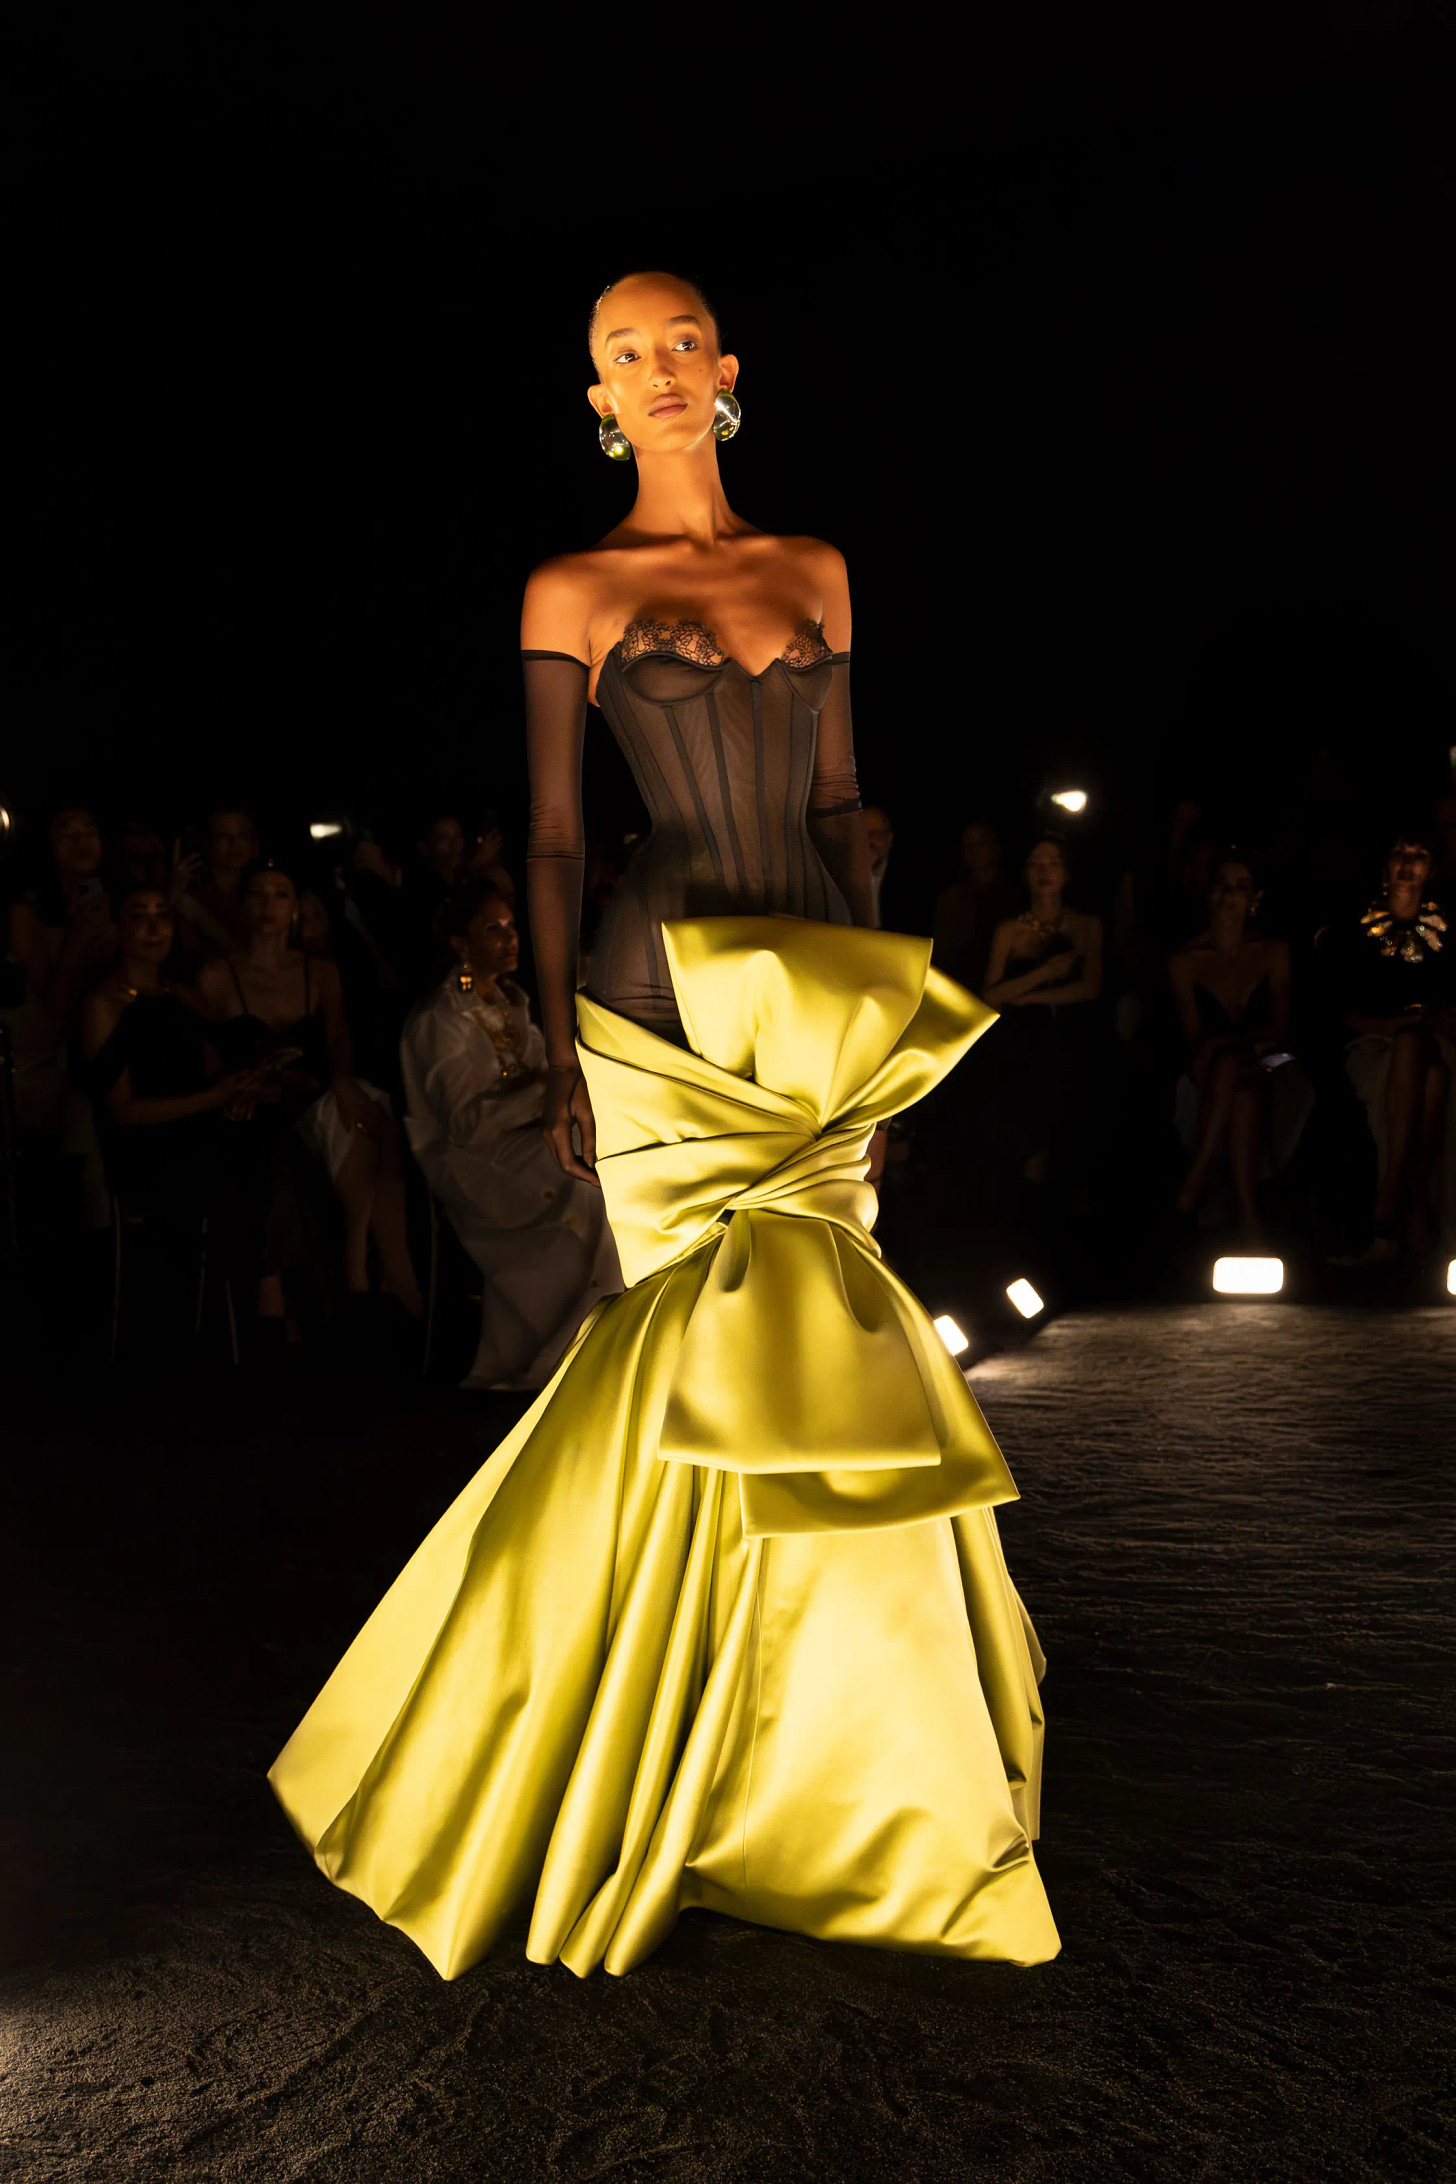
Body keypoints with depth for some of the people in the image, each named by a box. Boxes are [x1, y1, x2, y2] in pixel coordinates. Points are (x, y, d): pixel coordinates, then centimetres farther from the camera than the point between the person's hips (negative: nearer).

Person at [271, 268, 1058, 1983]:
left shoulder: (817, 571, 13)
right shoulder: (573, 590, 3)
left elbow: (841, 804, 14)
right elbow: (553, 836, -1)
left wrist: (879, 1005, 10)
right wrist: (557, 1051, -6)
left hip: (818, 1000, 4)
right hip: (661, 1011, -4)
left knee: (804, 1354, 5)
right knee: (714, 1358, -4)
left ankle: (797, 1742, 22)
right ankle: (703, 1770, 14)